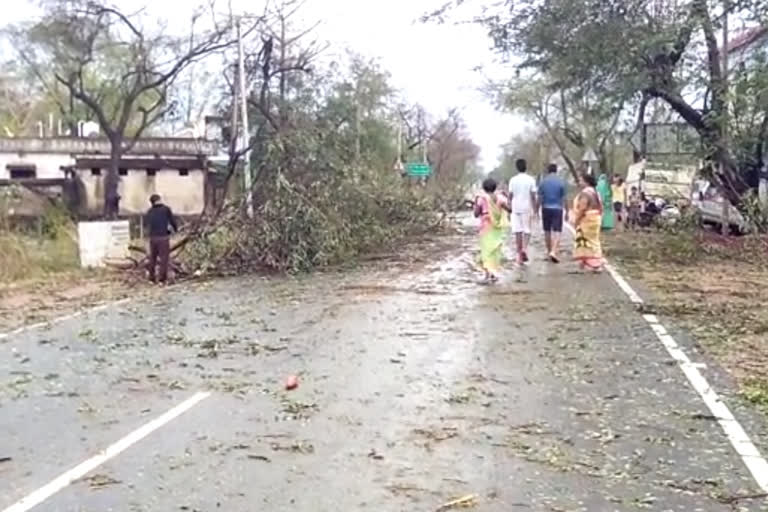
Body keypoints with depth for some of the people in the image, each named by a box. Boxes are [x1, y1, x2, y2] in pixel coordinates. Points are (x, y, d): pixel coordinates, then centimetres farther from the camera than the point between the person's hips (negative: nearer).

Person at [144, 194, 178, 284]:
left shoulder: (150, 211, 9)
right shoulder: (166, 209, -3)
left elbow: (146, 223, 18)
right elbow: (172, 221, -1)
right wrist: (176, 229, 18)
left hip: (153, 237, 5)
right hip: (163, 236, -4)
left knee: (153, 257, 15)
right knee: (164, 257, 0)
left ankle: (152, 278, 18)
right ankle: (162, 278, -3)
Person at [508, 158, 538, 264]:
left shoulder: (513, 180, -1)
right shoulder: (530, 179, -5)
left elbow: (510, 195, 1)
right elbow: (533, 196, -5)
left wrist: (510, 207, 14)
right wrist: (535, 208, 3)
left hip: (516, 208, 1)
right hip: (527, 208, -1)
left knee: (517, 231, 6)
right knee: (527, 230, 7)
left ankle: (519, 254, 7)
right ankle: (524, 248, -17)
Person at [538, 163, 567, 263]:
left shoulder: (543, 182, 0)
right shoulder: (561, 182, -4)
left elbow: (540, 198, 0)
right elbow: (564, 198, -3)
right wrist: (567, 211, 5)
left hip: (546, 209, 2)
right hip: (557, 209, -2)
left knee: (547, 231, 13)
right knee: (557, 231, -4)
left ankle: (549, 251, 22)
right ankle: (553, 251, -20)